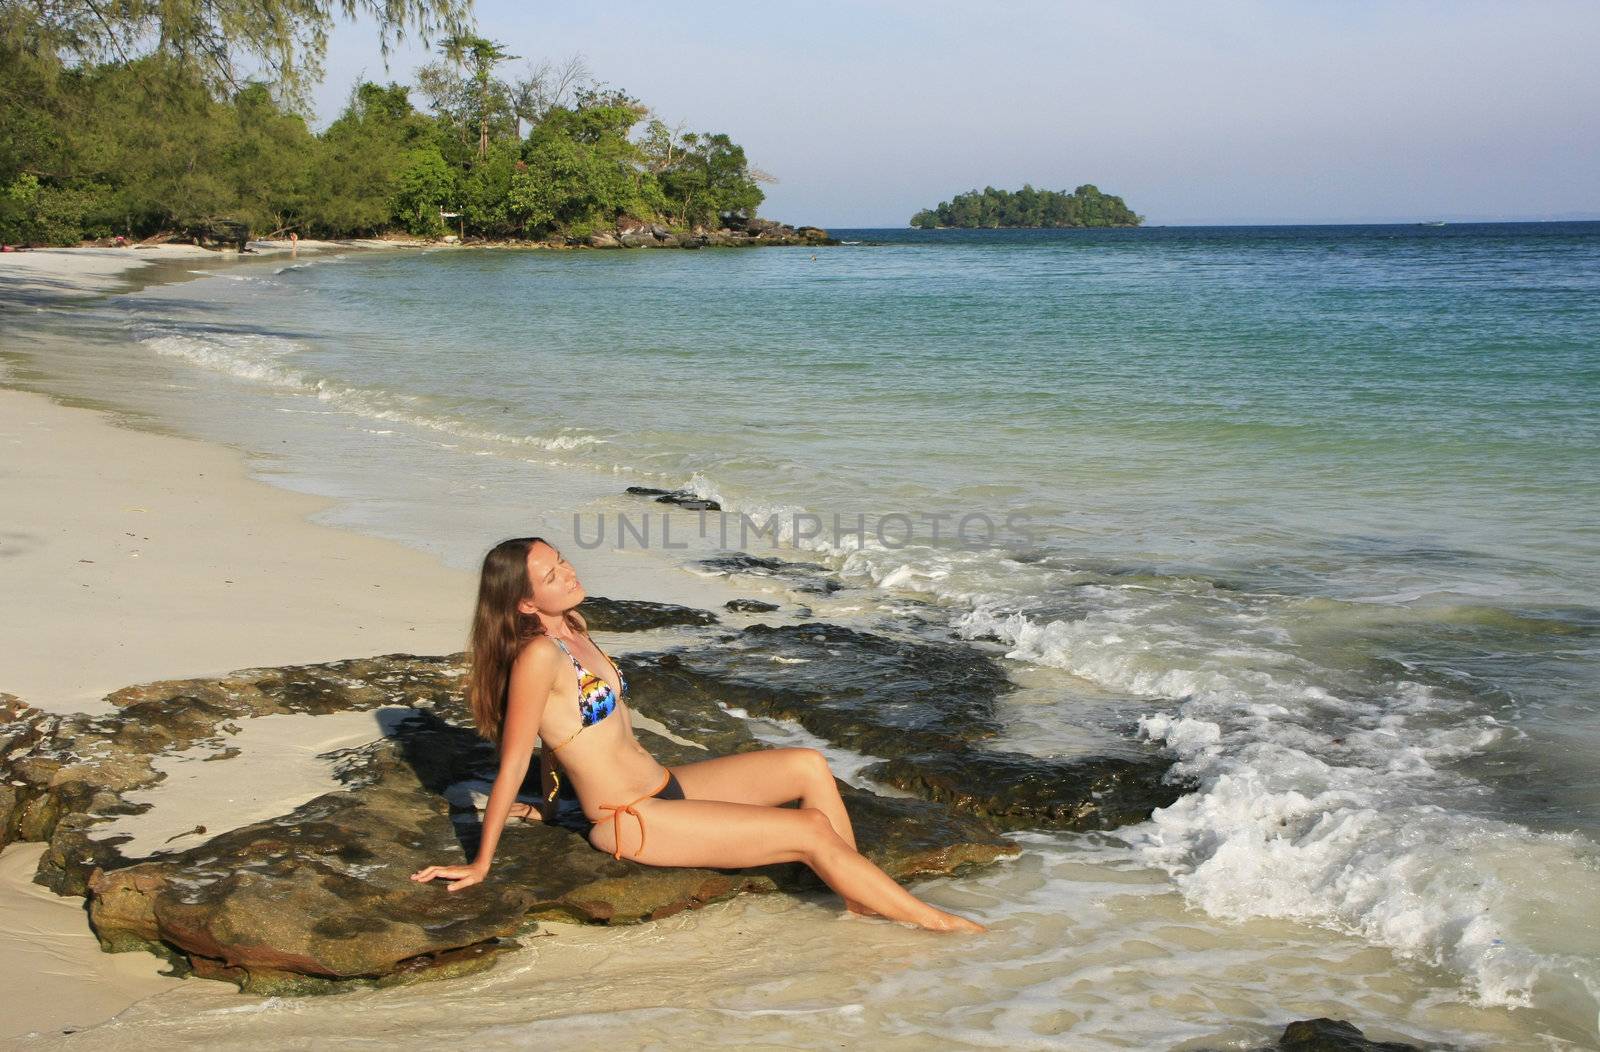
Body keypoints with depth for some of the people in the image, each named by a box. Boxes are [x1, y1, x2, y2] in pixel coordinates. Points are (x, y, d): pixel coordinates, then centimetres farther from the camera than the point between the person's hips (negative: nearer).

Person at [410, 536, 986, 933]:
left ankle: (864, 900, 6)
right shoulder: (538, 655, -21)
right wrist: (480, 864, -12)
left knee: (810, 766, 2)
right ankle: (936, 922, 2)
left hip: (663, 786, 9)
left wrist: (548, 806, 24)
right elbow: (512, 765, -18)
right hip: (633, 823, -9)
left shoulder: (573, 630, 7)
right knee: (813, 831, -11)